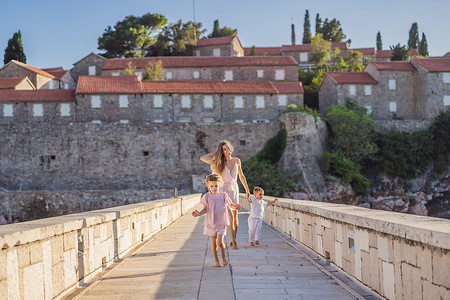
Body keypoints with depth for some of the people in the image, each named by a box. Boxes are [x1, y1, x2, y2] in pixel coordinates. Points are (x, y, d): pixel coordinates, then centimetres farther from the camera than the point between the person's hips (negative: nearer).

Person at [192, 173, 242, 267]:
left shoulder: (223, 195, 1)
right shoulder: (207, 196, 0)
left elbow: (231, 204, 9)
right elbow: (205, 209, 2)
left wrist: (236, 207, -13)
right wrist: (199, 213, -16)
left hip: (221, 223, -1)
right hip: (210, 223, 1)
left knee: (219, 242, -15)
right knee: (213, 243, 6)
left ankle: (223, 257, 9)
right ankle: (216, 261, 19)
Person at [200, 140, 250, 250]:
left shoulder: (237, 161, 4)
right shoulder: (220, 162, -5)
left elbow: (241, 176, 15)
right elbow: (203, 158, -12)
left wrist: (247, 189, 19)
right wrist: (215, 153, -5)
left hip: (234, 190, 3)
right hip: (224, 190, -3)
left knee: (235, 217, 4)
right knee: (230, 216, -14)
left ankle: (233, 239, 23)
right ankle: (234, 243, -12)